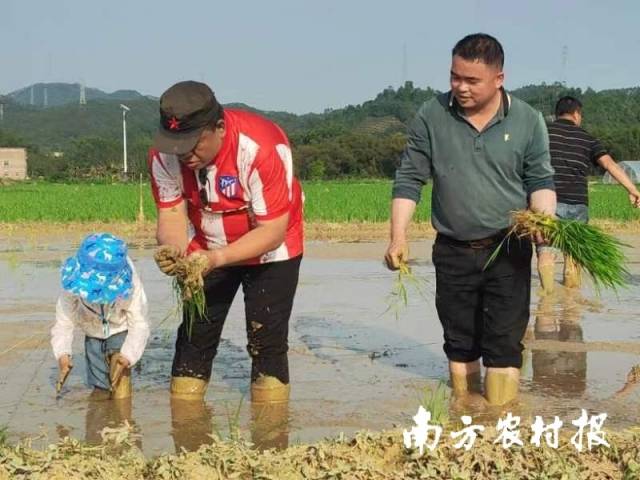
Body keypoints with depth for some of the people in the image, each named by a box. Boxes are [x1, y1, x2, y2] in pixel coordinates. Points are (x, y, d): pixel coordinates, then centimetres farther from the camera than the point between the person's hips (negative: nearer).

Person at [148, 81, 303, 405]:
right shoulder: (163, 156, -21)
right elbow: (172, 213, -14)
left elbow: (273, 231, -31)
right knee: (195, 336, 5)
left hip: (270, 251, -4)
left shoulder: (261, 147, -35)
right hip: (205, 253, 4)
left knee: (267, 342, -9)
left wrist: (216, 258, -44)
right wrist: (173, 248, -39)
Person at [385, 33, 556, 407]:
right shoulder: (431, 117, -5)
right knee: (460, 342, 12)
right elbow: (409, 179, -1)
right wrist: (399, 236, -11)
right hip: (452, 252, 2)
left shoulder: (528, 121, -5)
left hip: (509, 251, -1)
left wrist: (545, 221, -17)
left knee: (504, 343, -2)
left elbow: (540, 180, 3)